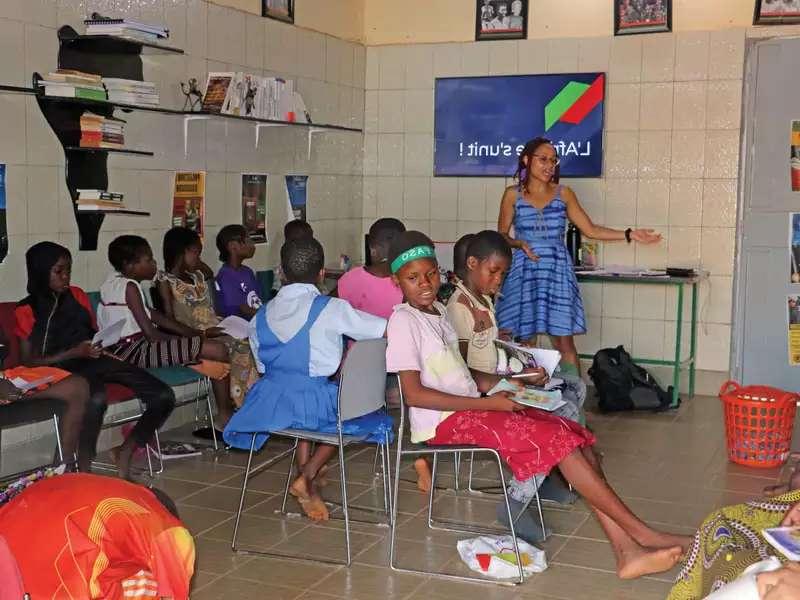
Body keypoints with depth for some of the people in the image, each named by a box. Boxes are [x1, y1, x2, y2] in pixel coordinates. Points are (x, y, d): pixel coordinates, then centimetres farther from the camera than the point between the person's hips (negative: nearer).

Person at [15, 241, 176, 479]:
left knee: (164, 396, -15)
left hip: (95, 360, 5)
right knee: (96, 400, -42)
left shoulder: (77, 295, 17)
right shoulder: (27, 310, 3)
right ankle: (84, 468, -23)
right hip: (66, 368, -5)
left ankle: (126, 452, 3)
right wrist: (74, 352, -13)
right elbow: (28, 361, -3)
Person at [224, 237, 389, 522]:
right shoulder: (330, 309, -7)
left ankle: (305, 472, 27)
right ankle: (308, 475, 9)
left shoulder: (262, 314, 8)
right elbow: (385, 329, -7)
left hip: (269, 402, 5)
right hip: (314, 399, -5)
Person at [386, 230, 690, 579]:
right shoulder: (403, 321, -11)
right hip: (445, 420, -8)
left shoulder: (438, 311, 13)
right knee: (558, 440, -19)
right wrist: (487, 403, -17)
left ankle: (626, 550, -13)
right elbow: (414, 394, -17)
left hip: (471, 406, 8)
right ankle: (641, 533, -12)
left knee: (576, 435, -7)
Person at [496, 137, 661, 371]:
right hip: (524, 273, -1)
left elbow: (590, 230, 5)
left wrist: (630, 235, -3)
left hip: (557, 272, 1)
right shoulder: (513, 194, 2)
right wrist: (519, 244, -15)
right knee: (525, 341, 1)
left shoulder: (563, 194, 5)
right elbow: (501, 236, 6)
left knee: (564, 342, -3)